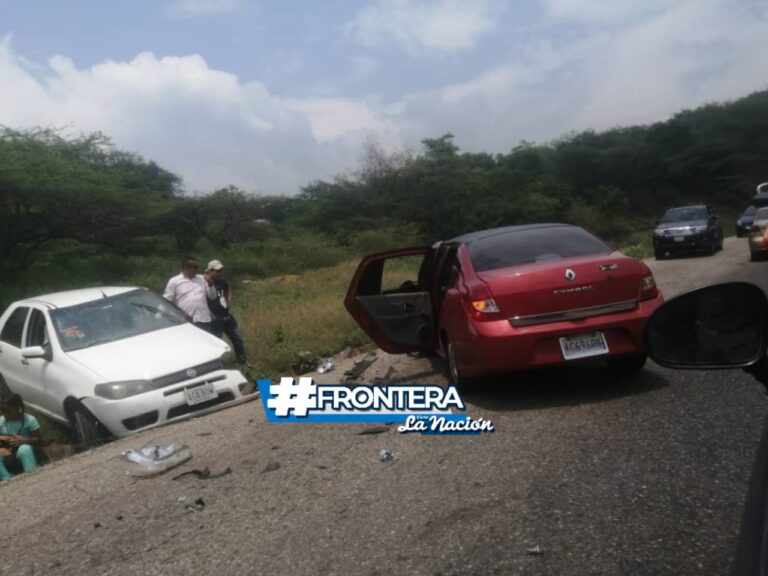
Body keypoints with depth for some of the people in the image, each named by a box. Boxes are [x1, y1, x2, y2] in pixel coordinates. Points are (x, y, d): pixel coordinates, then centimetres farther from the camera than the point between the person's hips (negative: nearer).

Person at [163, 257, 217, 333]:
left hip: (204, 320, 3)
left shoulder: (202, 279, 12)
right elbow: (166, 301, 2)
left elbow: (212, 296, 12)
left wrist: (210, 283, -6)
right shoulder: (174, 281, 2)